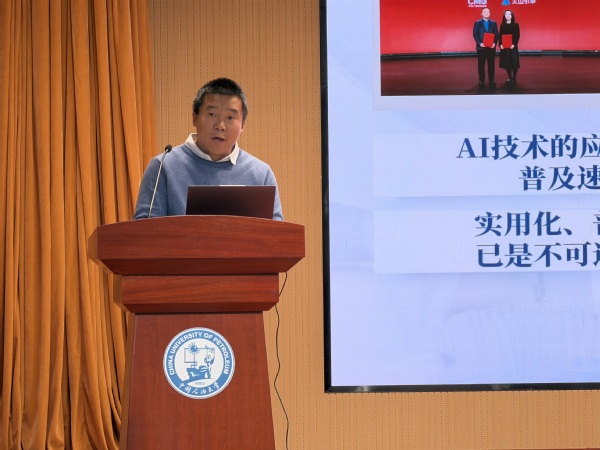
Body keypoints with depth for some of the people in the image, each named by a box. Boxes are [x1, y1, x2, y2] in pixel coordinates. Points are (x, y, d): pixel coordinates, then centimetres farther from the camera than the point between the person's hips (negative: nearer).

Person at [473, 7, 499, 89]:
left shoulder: (493, 23, 9)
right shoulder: (477, 23, 3)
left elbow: (496, 34, 6)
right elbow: (475, 34, -2)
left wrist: (494, 43, -11)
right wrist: (480, 43, -16)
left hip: (491, 47, 1)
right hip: (481, 47, -1)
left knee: (491, 64, 3)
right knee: (481, 65, 2)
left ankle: (492, 81, 8)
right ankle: (481, 81, 9)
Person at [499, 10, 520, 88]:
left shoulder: (515, 25, 0)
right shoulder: (502, 25, 8)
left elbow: (517, 35, -4)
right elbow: (500, 36, 6)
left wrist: (514, 44, -17)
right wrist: (500, 44, -8)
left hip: (513, 46, -3)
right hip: (504, 46, 3)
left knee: (514, 63, -6)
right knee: (506, 63, 3)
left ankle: (514, 79, 2)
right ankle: (509, 79, 12)